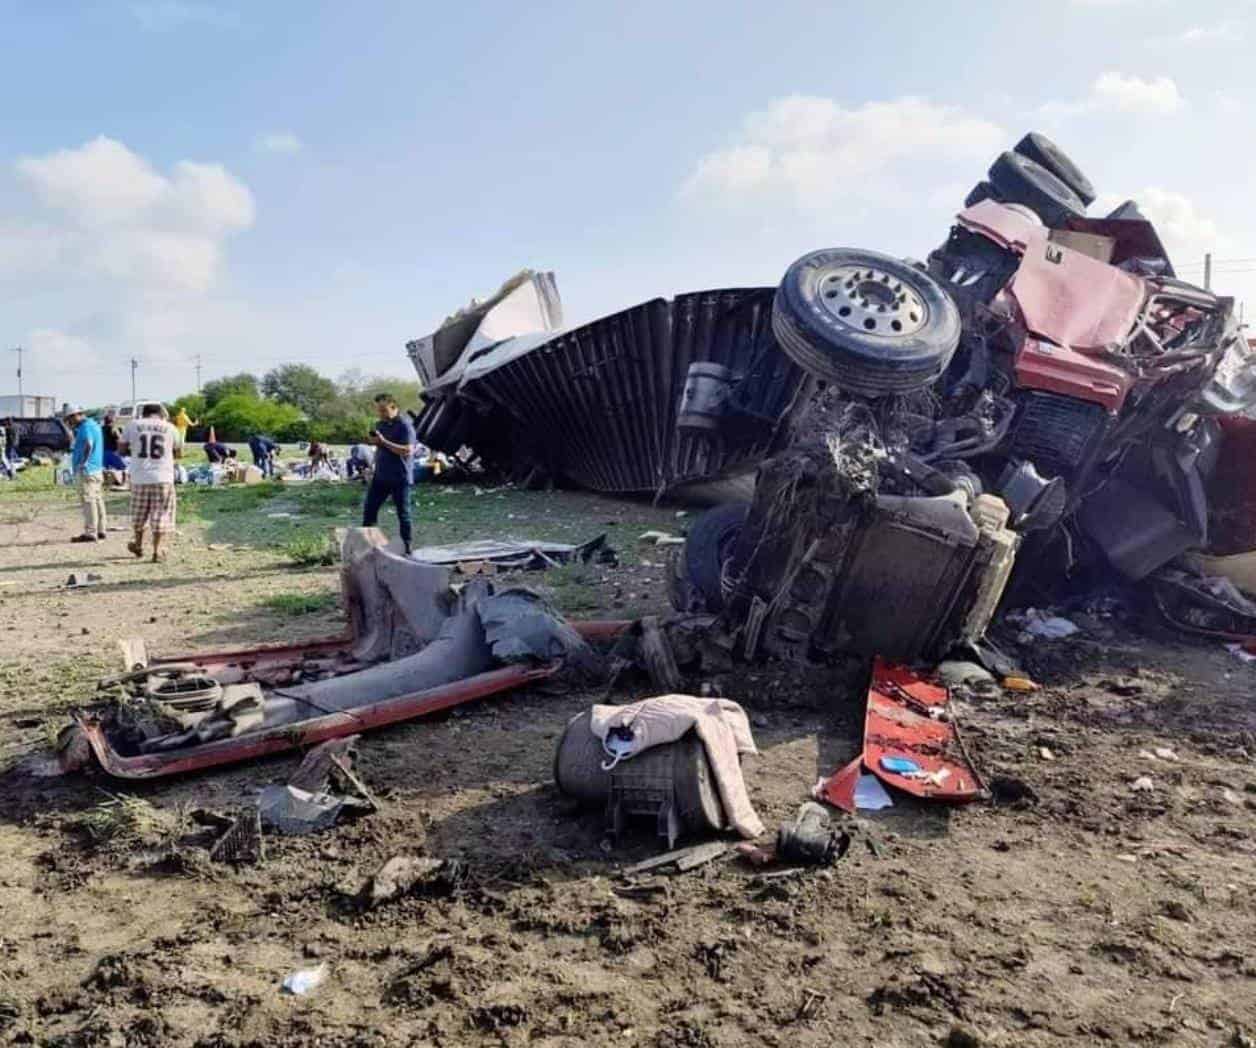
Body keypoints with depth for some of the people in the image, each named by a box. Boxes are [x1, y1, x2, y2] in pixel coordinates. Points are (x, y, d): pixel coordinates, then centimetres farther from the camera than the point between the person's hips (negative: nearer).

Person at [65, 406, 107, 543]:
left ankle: (90, 532, -10)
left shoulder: (86, 426, -13)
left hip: (87, 470, -11)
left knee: (88, 501, -10)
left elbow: (88, 444, -28)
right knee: (97, 500, 13)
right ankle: (101, 530, 19)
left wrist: (83, 463, -27)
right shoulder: (94, 424, 19)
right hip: (97, 469, 11)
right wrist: (74, 430, 17)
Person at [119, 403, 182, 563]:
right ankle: (156, 551, 2)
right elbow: (179, 452, 13)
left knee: (139, 513, 19)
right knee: (160, 514, 5)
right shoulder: (169, 428, 4)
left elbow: (122, 449, 9)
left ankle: (138, 545, 32)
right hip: (163, 478, -1)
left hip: (139, 477, 2)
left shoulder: (133, 425, 5)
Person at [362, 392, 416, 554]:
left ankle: (406, 549, 10)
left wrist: (383, 442, -24)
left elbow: (408, 451, -23)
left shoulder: (405, 425, -13)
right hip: (380, 476, 8)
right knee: (369, 508, 6)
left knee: (403, 513, 0)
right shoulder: (380, 425, 12)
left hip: (400, 478, -7)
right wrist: (374, 441, 5)